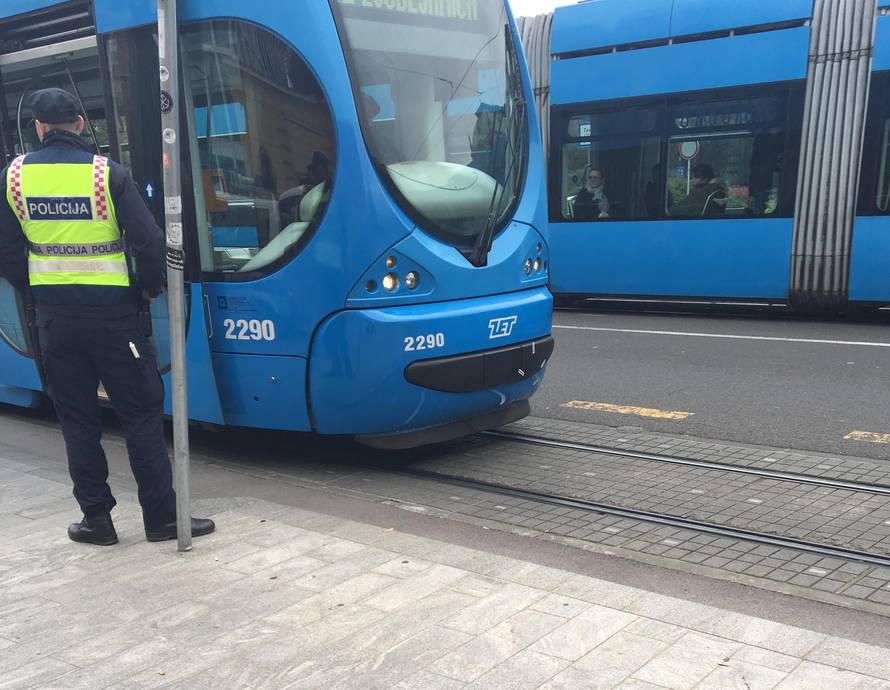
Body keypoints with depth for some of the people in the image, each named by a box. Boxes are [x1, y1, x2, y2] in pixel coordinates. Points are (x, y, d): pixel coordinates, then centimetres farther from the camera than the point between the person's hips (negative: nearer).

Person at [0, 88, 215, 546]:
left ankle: (96, 519, 18)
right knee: (141, 413, 6)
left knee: (77, 419, 12)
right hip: (110, 312, -3)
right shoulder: (108, 174, -10)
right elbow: (150, 243, -14)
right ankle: (161, 517, 9)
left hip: (54, 315, 3)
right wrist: (149, 288, 4)